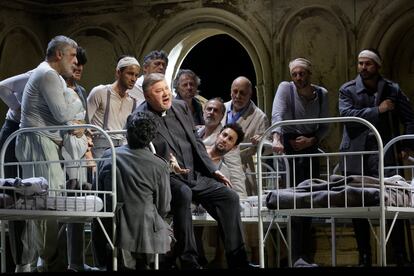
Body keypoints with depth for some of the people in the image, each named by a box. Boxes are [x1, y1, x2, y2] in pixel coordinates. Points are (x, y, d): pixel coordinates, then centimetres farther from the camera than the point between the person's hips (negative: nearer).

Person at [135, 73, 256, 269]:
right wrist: (167, 165, -28)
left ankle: (238, 261, -3)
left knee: (229, 197, -9)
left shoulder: (181, 107, 13)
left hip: (195, 175, 7)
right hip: (167, 178, -7)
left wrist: (213, 170, 12)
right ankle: (188, 260, -30)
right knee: (182, 193, -37)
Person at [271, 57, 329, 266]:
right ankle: (297, 256, -10)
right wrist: (276, 138, -39)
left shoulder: (322, 94, 4)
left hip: (310, 147, 4)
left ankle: (306, 255, 11)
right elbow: (277, 114, -23)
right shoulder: (285, 88, -7)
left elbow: (324, 127, 7)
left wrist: (312, 140, -12)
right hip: (289, 146, -4)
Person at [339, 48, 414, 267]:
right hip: (355, 158, 1)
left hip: (384, 156, -1)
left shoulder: (392, 90, 7)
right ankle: (364, 257, 12)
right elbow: (346, 114, -13)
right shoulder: (347, 90, 5)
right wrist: (377, 110, -14)